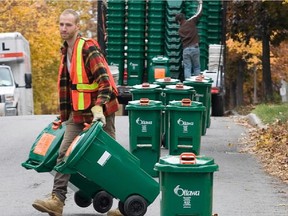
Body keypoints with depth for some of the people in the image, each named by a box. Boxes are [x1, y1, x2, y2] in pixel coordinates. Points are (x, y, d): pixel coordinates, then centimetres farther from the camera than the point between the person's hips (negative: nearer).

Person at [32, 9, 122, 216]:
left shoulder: (89, 49, -15)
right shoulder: (66, 51, 12)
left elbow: (105, 80, -22)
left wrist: (99, 109, -30)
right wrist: (65, 115, 21)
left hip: (100, 113, -7)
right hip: (78, 114, 7)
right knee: (65, 154, -5)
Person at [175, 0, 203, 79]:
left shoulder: (180, 30, 8)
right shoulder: (191, 22, 0)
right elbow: (199, 13, 7)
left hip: (186, 50, 1)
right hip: (195, 48, -1)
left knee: (187, 68, 2)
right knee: (197, 67, 7)